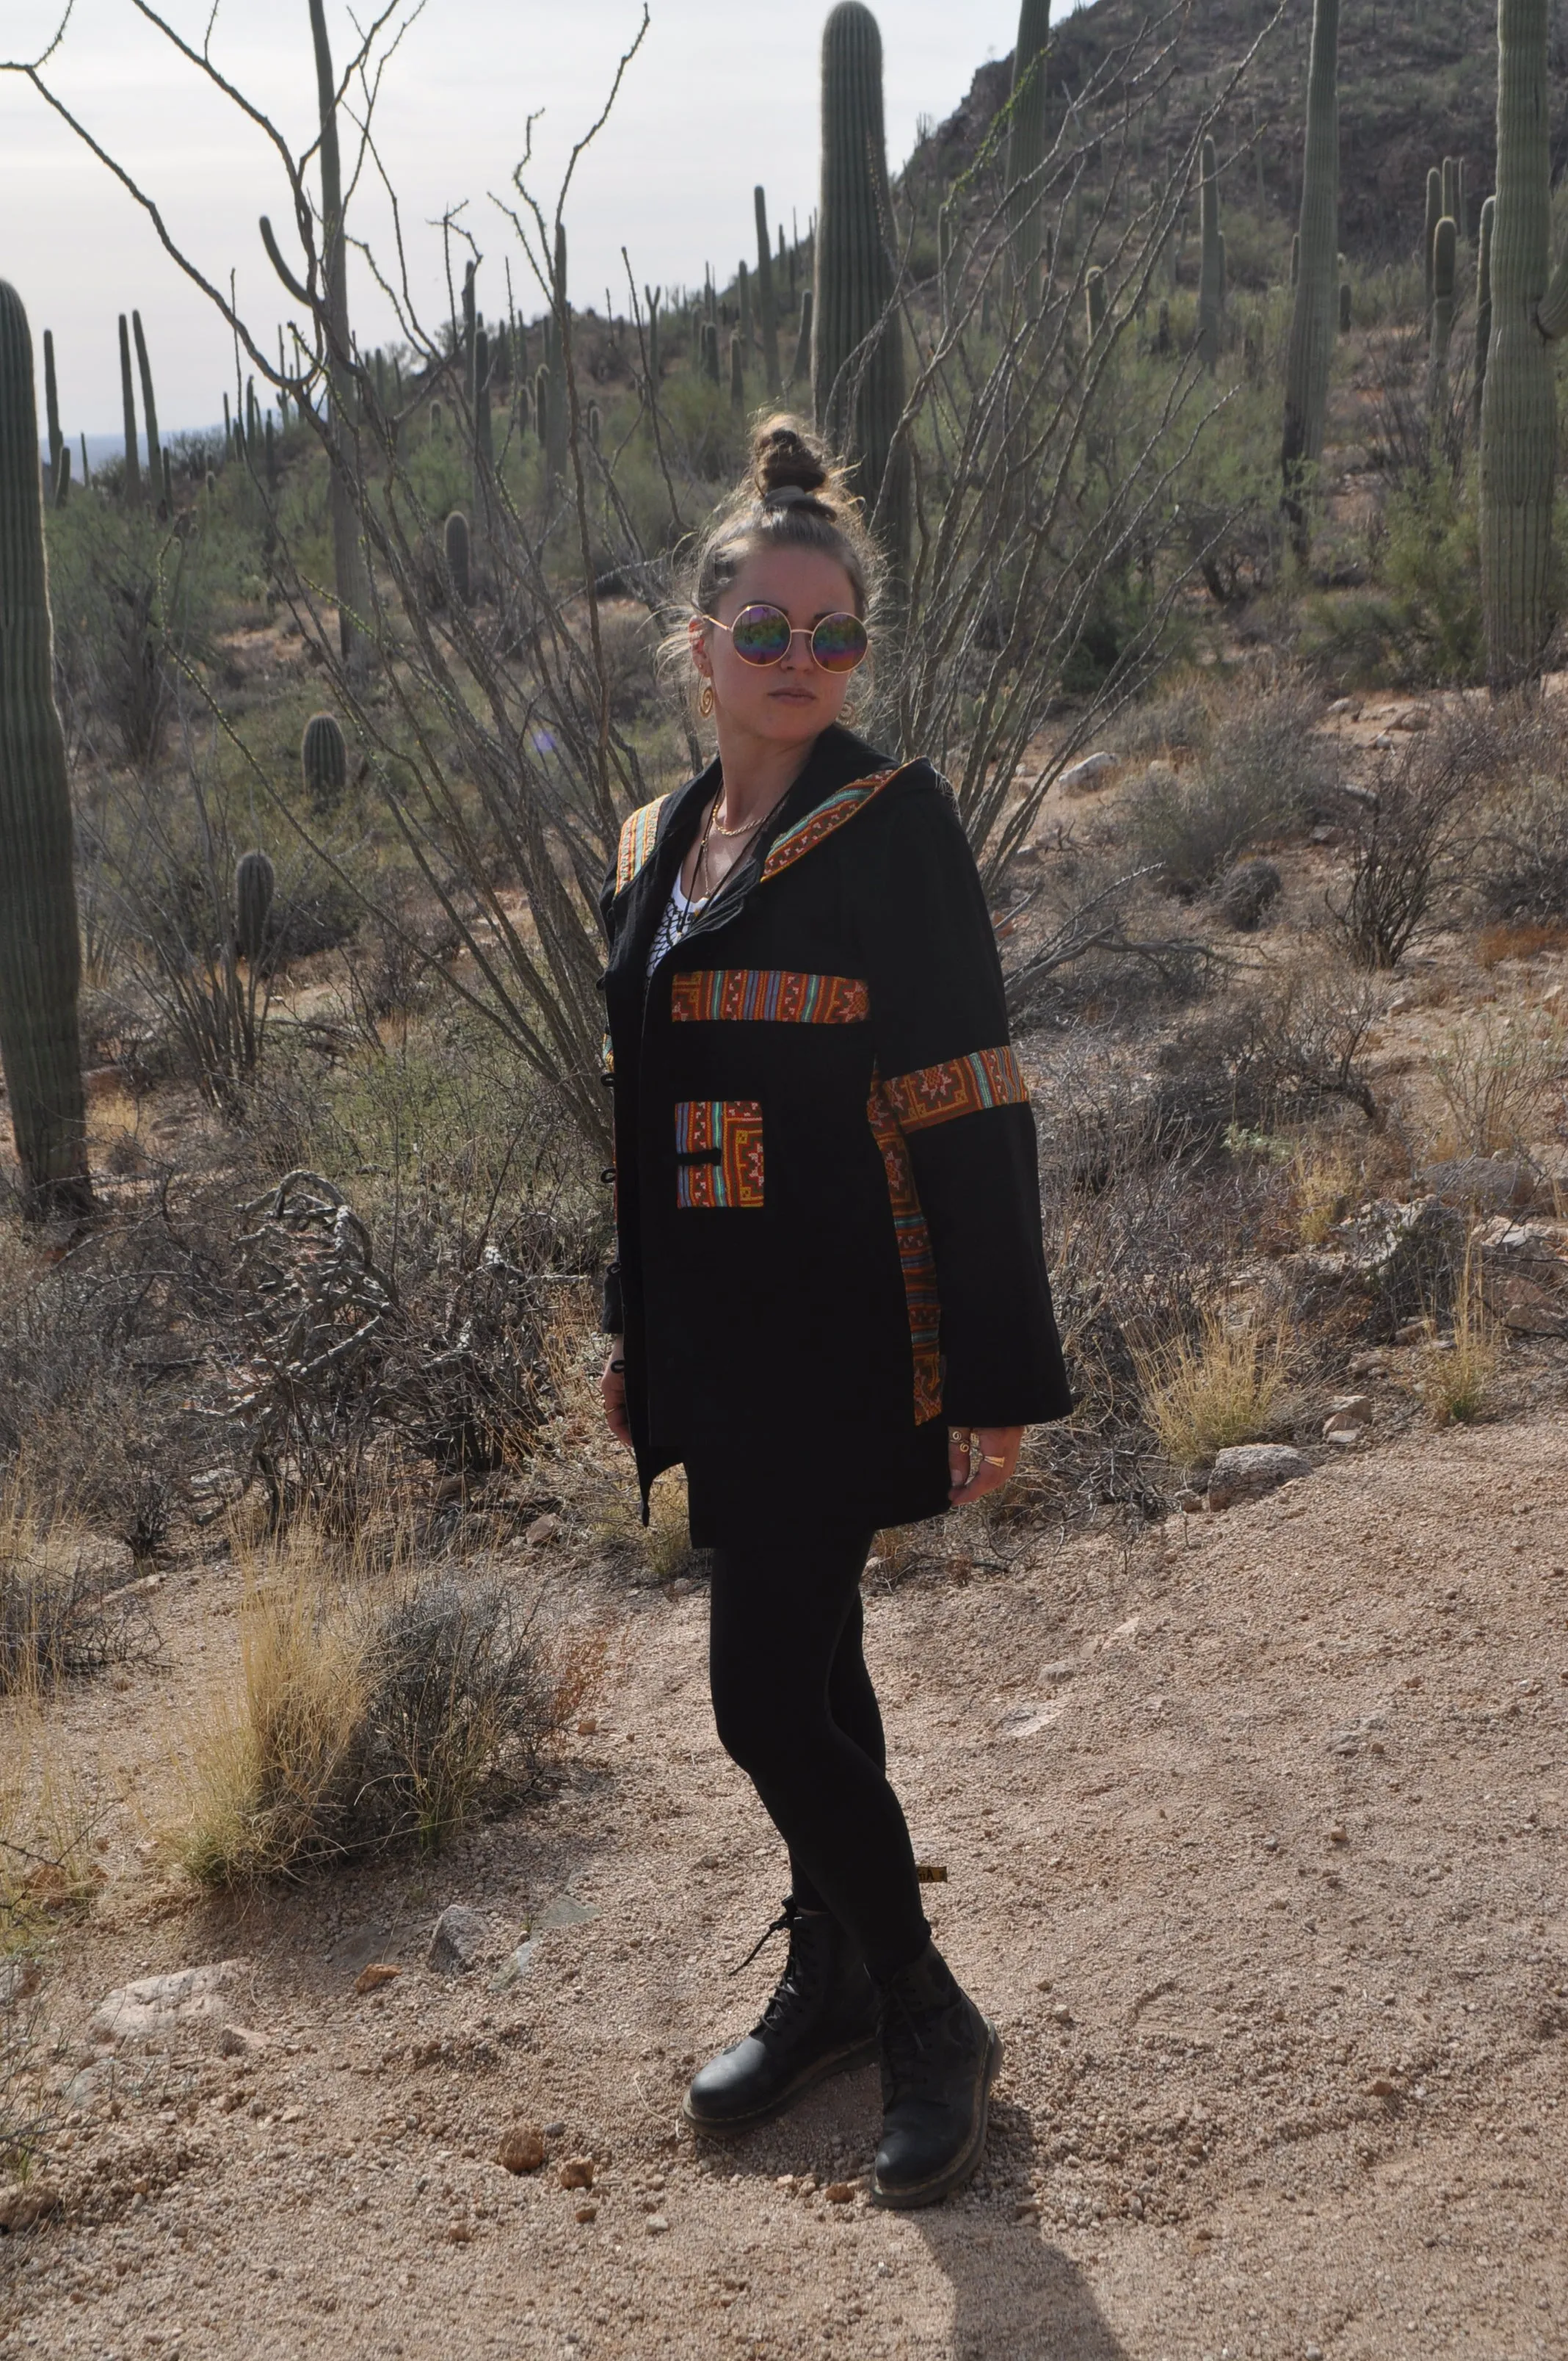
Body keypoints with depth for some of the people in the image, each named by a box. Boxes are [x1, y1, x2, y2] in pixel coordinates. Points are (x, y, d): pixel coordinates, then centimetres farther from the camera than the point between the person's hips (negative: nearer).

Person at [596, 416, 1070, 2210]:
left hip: (844, 1339, -7)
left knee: (766, 1692, -8)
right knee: (805, 1668, 17)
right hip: (719, 1346, 7)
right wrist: (629, 1326, 18)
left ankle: (930, 2021, 12)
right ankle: (833, 1982, 34)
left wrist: (1001, 1380, -16)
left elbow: (971, 1108, -14)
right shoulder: (658, 842, 10)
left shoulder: (892, 822, -11)